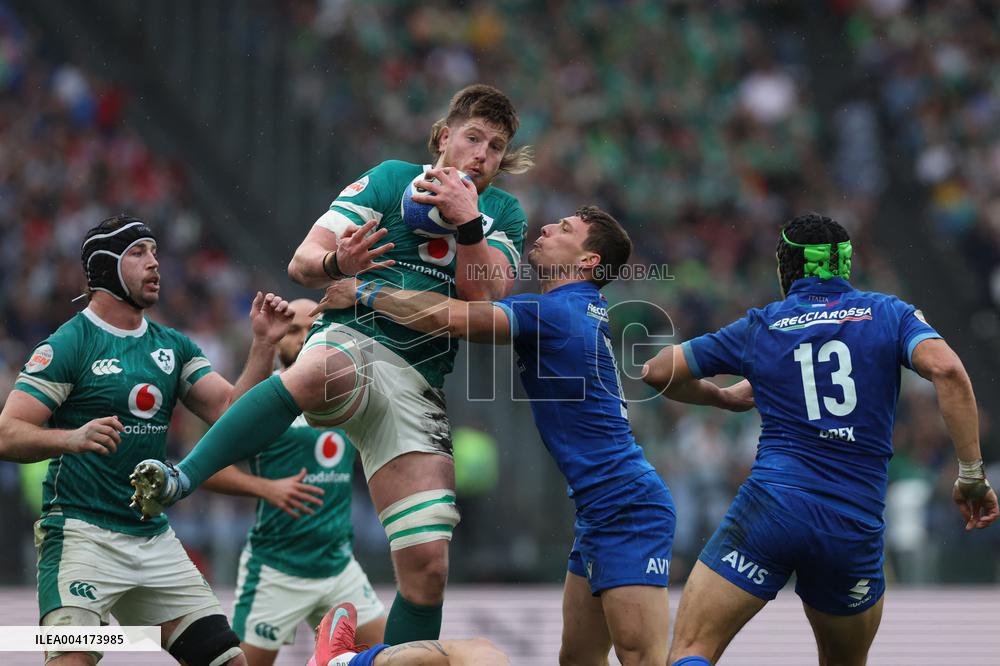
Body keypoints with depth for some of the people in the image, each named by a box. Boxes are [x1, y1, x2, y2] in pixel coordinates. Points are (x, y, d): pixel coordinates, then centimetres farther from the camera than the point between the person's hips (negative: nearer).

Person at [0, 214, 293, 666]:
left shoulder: (174, 347, 14)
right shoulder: (68, 344, -6)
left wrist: (263, 344, -5)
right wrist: (72, 438, -32)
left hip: (155, 540, 7)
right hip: (82, 533, -7)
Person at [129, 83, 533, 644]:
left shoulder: (505, 213, 17)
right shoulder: (391, 180, 9)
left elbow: (486, 297, 1)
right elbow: (302, 262, 2)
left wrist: (465, 221, -11)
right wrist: (338, 264, -21)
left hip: (418, 385, 4)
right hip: (353, 341, -3)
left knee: (427, 566, -8)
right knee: (321, 371, -43)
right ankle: (178, 481, -49)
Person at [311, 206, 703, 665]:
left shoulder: (554, 312, -14)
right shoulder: (584, 311, 16)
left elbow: (452, 317, -23)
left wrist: (365, 293, -11)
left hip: (627, 507, -10)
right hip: (600, 513, 10)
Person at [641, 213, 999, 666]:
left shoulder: (759, 327, 11)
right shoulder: (888, 314, 10)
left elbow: (658, 373, 17)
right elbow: (946, 369, -9)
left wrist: (725, 397, 35)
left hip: (772, 505, -2)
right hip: (856, 524, 2)